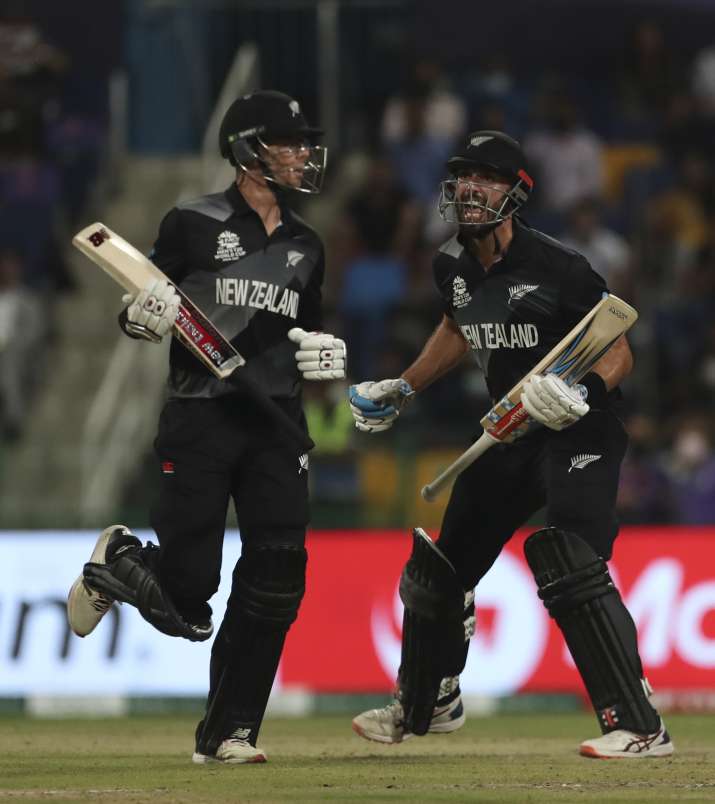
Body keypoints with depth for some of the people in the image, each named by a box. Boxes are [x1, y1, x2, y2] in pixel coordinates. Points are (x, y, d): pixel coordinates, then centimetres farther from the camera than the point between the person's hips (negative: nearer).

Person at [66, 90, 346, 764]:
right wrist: (142, 316, -21)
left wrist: (323, 355, 6)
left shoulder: (305, 247, 17)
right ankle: (118, 561, 27)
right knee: (187, 587, -9)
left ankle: (228, 732, 0)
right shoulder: (193, 225, 0)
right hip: (199, 420, -5)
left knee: (276, 579, -9)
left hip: (276, 424, 5)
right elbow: (136, 320, 2)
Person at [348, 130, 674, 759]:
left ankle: (640, 728, -28)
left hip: (580, 434, -8)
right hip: (510, 436, 8)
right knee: (441, 567, 17)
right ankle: (425, 706, 41)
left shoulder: (556, 267, -20)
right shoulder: (453, 266, 2)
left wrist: (583, 394, -36)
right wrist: (403, 389, 25)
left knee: (569, 567, -28)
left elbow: (619, 353, -18)